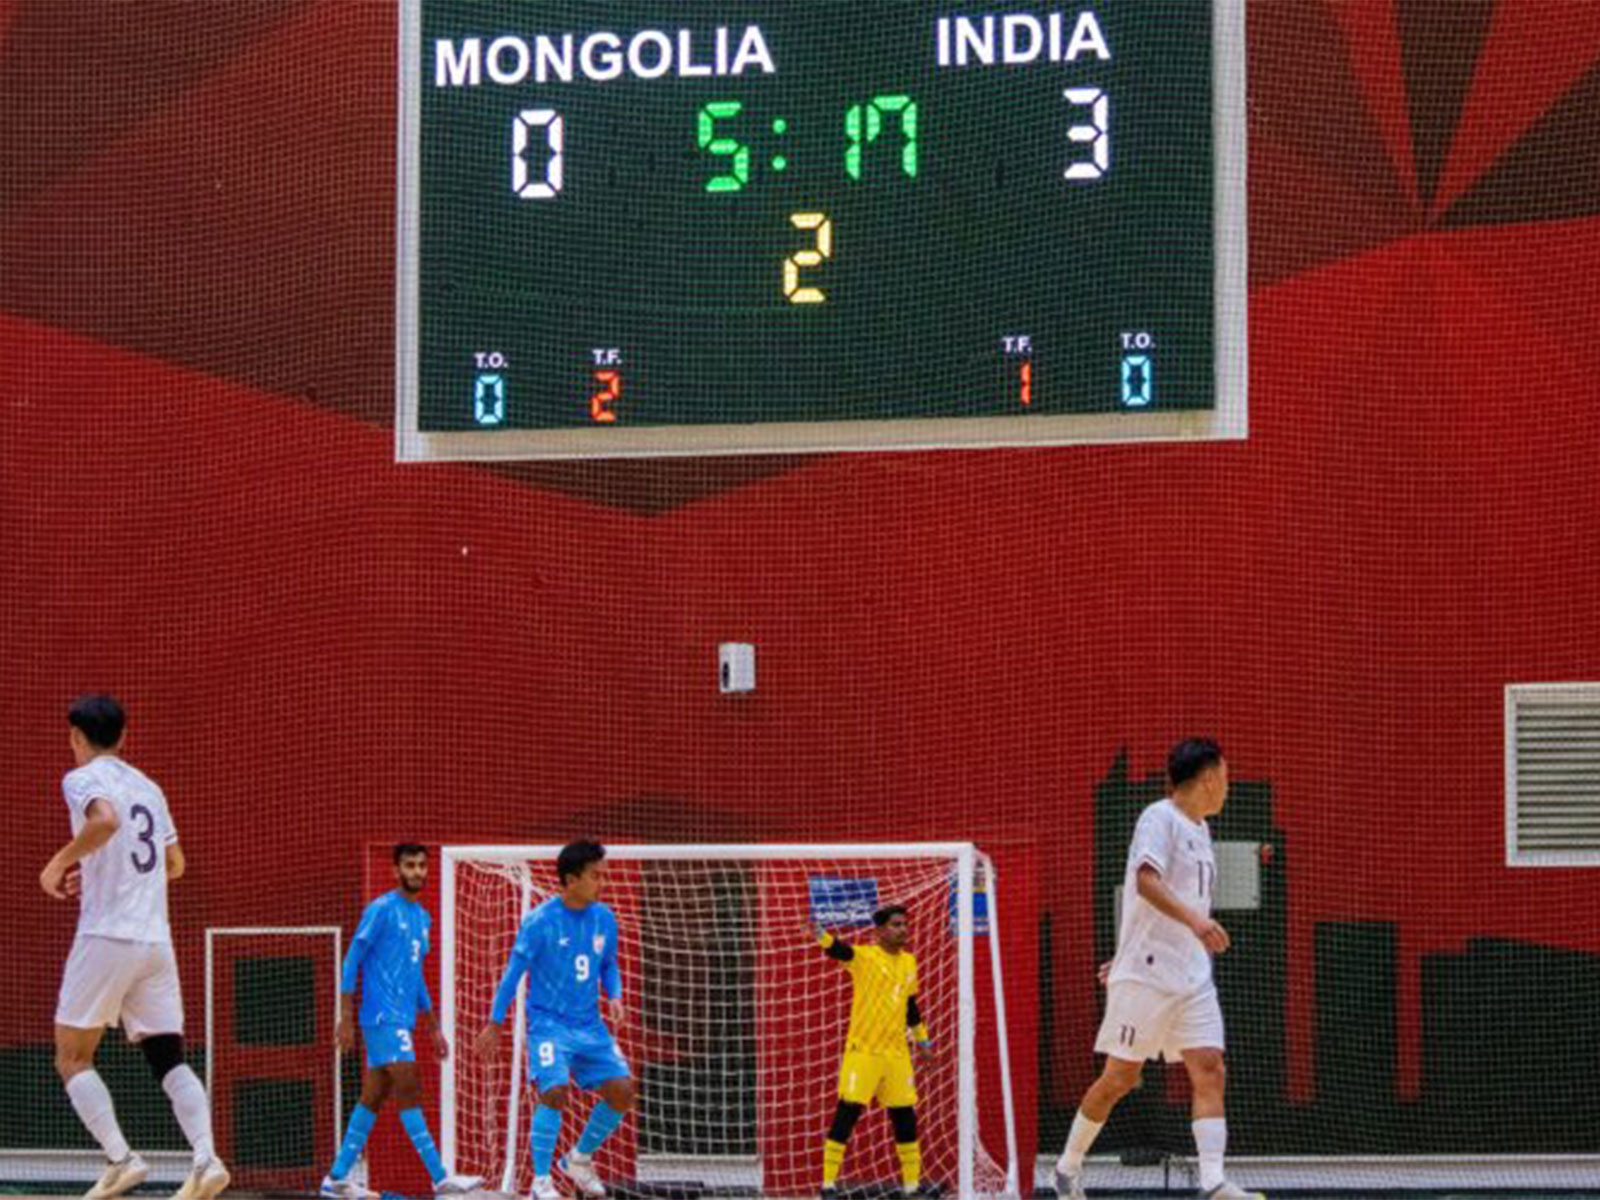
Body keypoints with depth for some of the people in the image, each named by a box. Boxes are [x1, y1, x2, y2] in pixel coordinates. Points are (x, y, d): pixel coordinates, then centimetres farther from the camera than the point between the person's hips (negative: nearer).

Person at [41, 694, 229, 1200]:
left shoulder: (83, 779, -3)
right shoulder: (148, 787, 19)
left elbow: (106, 819, -25)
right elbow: (174, 864, 27)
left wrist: (63, 860, -12)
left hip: (106, 935, -6)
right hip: (156, 939, 6)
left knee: (73, 1059, 4)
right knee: (169, 1059, 3)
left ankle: (120, 1159, -12)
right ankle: (206, 1158, -17)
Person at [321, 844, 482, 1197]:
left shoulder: (422, 917, 17)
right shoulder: (381, 910, -7)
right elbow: (352, 960, -9)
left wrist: (433, 1028, 24)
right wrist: (346, 1019, -14)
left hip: (402, 1020, 8)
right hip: (383, 1017, -8)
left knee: (373, 1098, 8)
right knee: (408, 1091, -10)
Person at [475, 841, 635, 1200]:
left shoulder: (604, 918, 3)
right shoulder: (540, 921, -12)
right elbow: (514, 972, -5)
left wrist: (614, 997, -3)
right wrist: (494, 1025, -3)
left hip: (590, 1025, 5)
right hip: (549, 1022, -5)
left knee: (622, 1090, -6)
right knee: (555, 1093, -21)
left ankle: (580, 1158, 17)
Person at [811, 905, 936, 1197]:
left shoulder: (909, 962, 11)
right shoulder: (864, 957, -8)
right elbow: (840, 950, -30)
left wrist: (922, 1039, 26)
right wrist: (822, 936, -51)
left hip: (897, 1054, 6)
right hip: (862, 1051, -6)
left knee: (905, 1118, 8)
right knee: (847, 1114, -9)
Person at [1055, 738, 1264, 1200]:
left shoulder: (1199, 829, 18)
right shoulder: (1159, 819, -9)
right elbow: (1147, 881, -26)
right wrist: (1193, 919, -38)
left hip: (1192, 975, 8)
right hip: (1145, 975, -8)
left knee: (1209, 1071, -8)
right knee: (1120, 1077, -1)